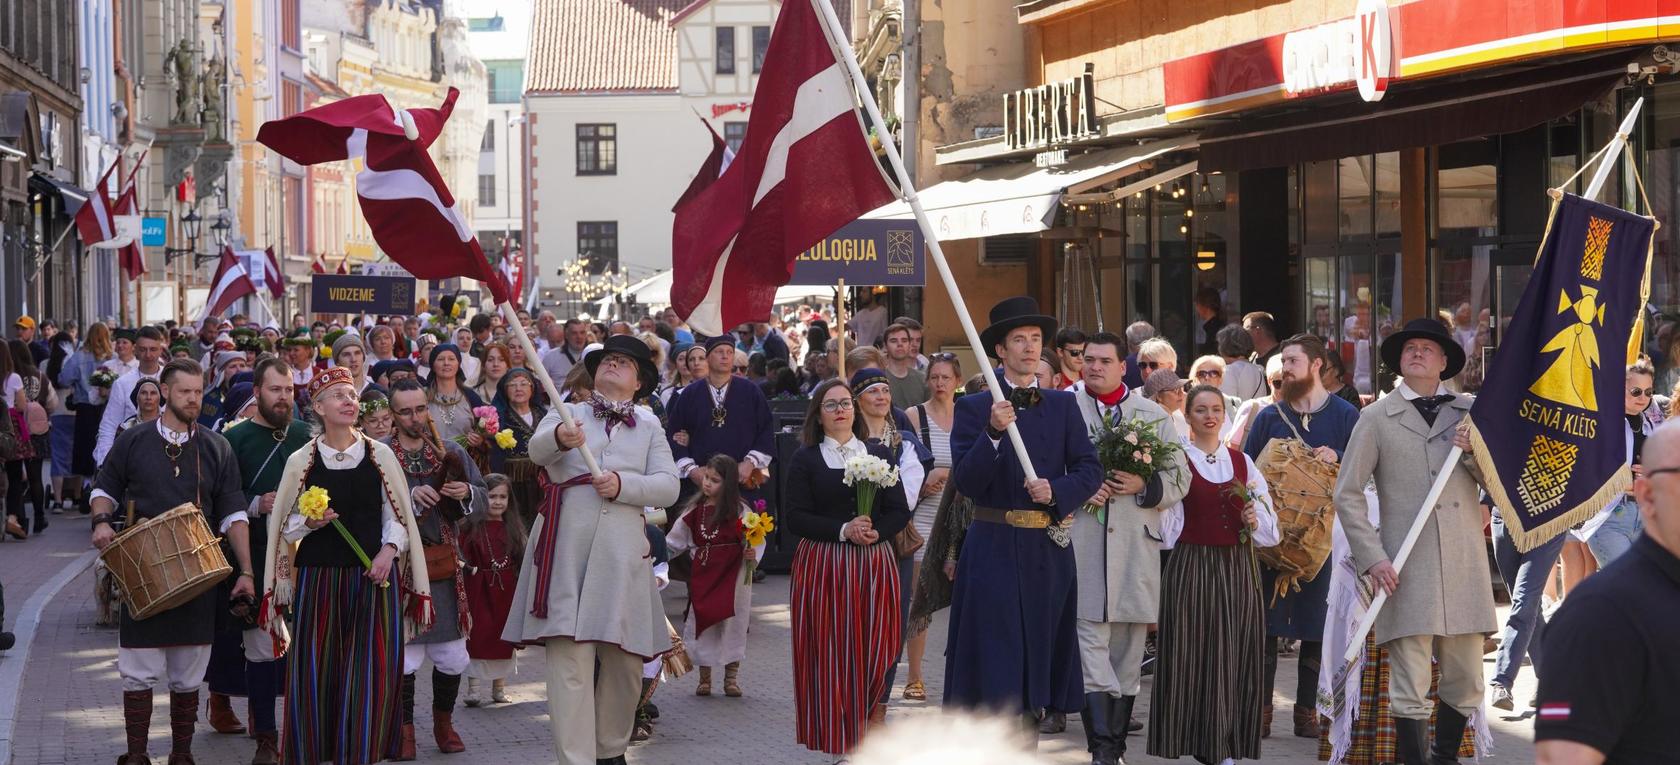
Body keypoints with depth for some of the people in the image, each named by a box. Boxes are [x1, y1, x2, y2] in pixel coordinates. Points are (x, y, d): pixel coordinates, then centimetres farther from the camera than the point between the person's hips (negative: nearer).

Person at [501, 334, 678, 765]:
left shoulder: (649, 427, 18)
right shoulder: (567, 414, 14)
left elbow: (668, 487, 5)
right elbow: (537, 450, -8)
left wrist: (623, 484, -12)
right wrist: (560, 437, -31)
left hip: (622, 550, 2)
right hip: (566, 548, -2)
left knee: (624, 662, 3)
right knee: (570, 660, -10)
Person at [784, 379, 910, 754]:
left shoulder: (879, 454, 12)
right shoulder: (805, 459, 4)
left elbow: (899, 510, 7)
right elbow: (795, 516, -5)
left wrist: (876, 531, -13)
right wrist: (843, 530, -16)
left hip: (874, 565, 2)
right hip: (822, 565, -2)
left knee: (873, 651, -1)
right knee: (829, 651, -4)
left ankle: (865, 730, 8)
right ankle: (836, 737, 1)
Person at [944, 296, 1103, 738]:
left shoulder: (1063, 406, 8)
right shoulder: (973, 409, -1)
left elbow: (1090, 470, 2)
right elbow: (966, 483, -10)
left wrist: (1056, 489, -17)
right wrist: (993, 433, -23)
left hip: (1049, 551, 3)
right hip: (994, 548, -3)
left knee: (1039, 652, 9)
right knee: (994, 657, -5)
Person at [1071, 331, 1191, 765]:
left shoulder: (1153, 416, 13)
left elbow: (1179, 478, 10)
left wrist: (1143, 485, -9)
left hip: (1137, 547, 3)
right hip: (1082, 545, -3)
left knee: (1128, 649, 7)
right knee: (1091, 641, -11)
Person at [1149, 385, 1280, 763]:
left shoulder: (1242, 461, 13)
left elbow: (1270, 528, 16)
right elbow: (1167, 529, -5)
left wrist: (1256, 520, -5)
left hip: (1238, 571, 4)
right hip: (1191, 568, -3)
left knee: (1235, 656, 2)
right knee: (1191, 656, -4)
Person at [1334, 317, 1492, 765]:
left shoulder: (1469, 413, 12)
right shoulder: (1377, 418, 6)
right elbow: (1347, 494, 4)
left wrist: (1475, 452, -7)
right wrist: (1372, 558, -6)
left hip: (1464, 566, 3)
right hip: (1407, 571, -3)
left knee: (1466, 684, 8)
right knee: (1410, 691, -5)